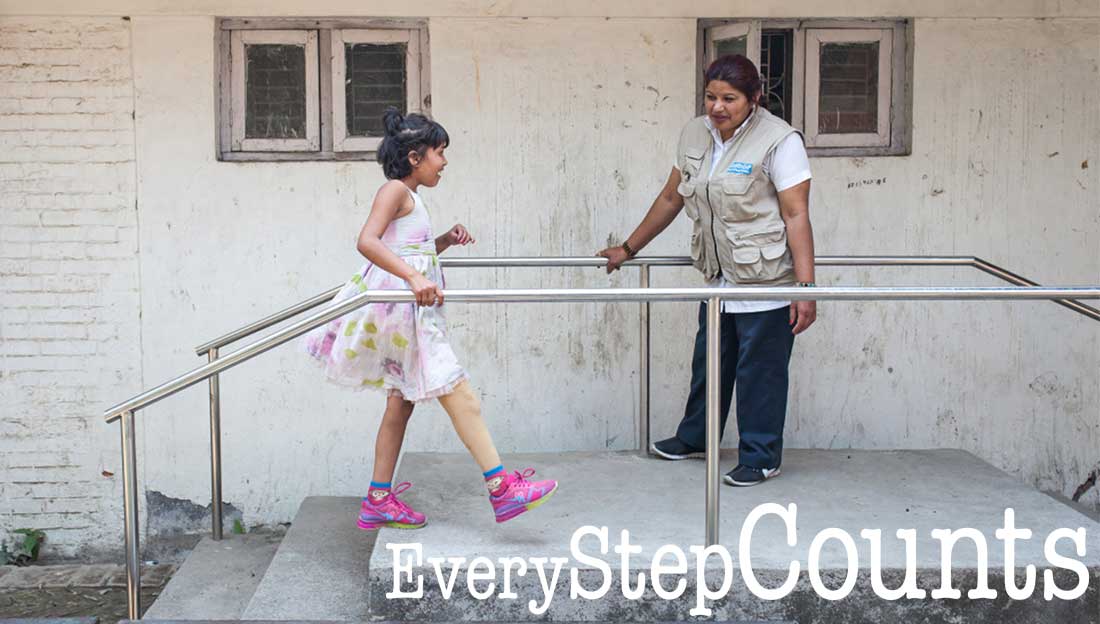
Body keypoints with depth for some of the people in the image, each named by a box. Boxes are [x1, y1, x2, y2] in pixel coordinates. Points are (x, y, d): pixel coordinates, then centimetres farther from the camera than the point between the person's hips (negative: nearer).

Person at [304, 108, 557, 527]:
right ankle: (503, 490, -14)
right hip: (400, 309, -11)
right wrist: (414, 277, -36)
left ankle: (379, 501, 19)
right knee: (462, 398, -13)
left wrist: (445, 241, 16)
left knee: (401, 405, 13)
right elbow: (367, 242, -26)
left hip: (407, 313, 11)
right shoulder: (395, 190, -9)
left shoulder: (408, 197, 20)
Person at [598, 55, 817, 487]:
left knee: (760, 371, 2)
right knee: (708, 362, 20)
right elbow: (671, 198, 16)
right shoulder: (695, 134, 5)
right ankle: (694, 438, 40)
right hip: (718, 278, 7)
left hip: (766, 282, -7)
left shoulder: (779, 140, -15)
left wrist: (805, 286, -23)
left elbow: (797, 216, -18)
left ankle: (761, 458, 18)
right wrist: (629, 249, 21)